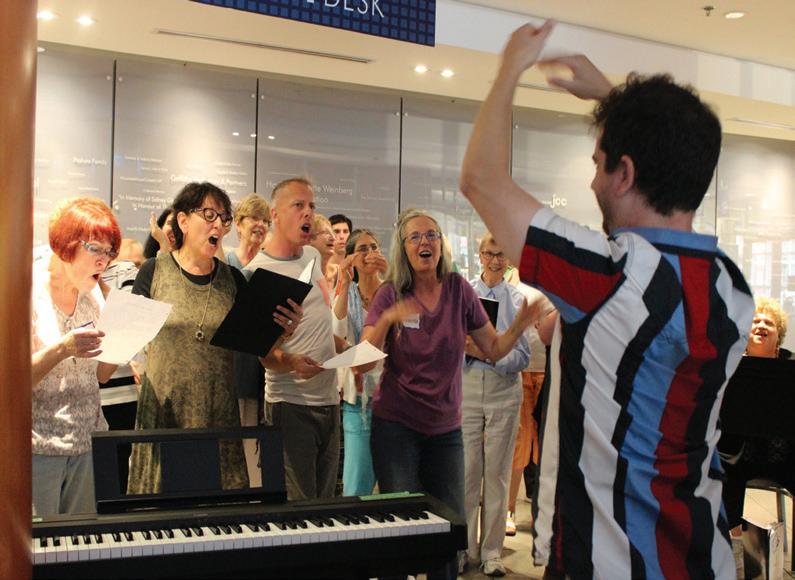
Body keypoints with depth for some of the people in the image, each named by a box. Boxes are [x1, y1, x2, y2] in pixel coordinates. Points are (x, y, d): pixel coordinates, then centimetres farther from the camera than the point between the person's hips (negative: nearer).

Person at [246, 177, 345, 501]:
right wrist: (290, 362, -32)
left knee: (325, 499, 12)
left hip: (329, 399, 7)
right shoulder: (258, 271, -11)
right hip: (291, 403, -7)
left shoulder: (313, 257, 12)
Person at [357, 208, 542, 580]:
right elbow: (363, 364, -15)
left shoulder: (458, 290, -3)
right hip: (396, 426, -2)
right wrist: (386, 320, -31)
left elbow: (494, 350, 2)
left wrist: (520, 325, -17)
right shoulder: (390, 294, -7)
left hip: (445, 428, 2)